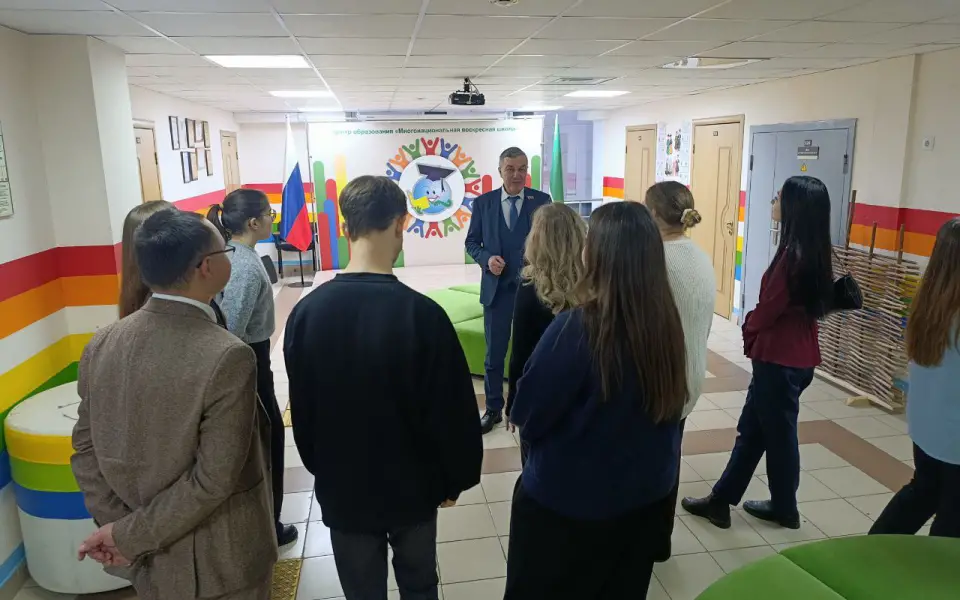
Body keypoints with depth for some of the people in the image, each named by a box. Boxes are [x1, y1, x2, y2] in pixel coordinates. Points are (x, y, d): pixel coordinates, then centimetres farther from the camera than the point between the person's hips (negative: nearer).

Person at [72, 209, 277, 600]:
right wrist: (131, 535, -14)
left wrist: (117, 525, -1)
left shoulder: (101, 344, -7)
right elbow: (214, 479, -24)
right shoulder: (228, 357, -26)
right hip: (220, 565, -5)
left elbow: (85, 447, -1)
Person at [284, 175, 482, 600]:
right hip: (412, 486, -2)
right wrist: (455, 478, 2)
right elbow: (453, 410, -15)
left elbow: (301, 408, -1)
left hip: (343, 489, 3)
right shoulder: (421, 313, -23)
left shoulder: (306, 312, -12)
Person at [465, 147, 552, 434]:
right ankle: (493, 409, 26)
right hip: (497, 288, 1)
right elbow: (471, 243, 5)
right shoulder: (483, 202, 1)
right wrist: (487, 258, -15)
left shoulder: (542, 201, -1)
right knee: (494, 354, 10)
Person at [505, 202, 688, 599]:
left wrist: (517, 413, 5)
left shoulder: (577, 327, -28)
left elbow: (528, 415, -16)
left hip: (566, 504, -5)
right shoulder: (666, 321, -10)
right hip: (646, 498, 6)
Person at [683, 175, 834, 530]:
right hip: (797, 354, 9)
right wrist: (756, 330, 6)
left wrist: (748, 330, 3)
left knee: (778, 434, 9)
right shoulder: (813, 252, 6)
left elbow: (768, 309, -17)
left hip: (780, 359, -9)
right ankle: (721, 499, 26)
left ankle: (785, 509, 27)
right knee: (751, 429, 15)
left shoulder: (793, 254, -23)